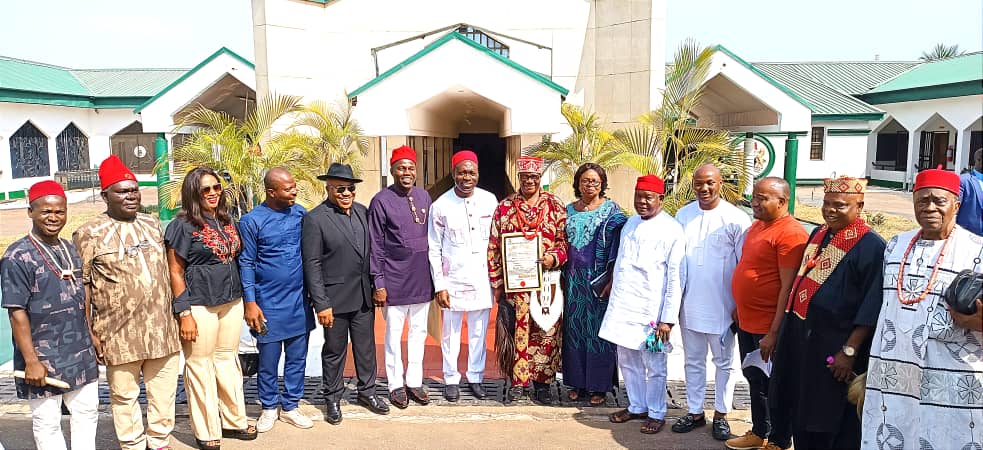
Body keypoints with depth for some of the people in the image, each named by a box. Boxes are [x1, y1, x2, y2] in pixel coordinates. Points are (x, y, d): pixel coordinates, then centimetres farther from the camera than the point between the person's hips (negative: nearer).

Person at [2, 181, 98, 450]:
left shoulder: (71, 250, 9)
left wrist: (92, 337, 17)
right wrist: (31, 361, -17)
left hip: (81, 355, 6)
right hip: (43, 359, -6)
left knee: (87, 412, 15)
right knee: (47, 423, 6)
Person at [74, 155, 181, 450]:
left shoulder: (152, 224, 9)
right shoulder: (89, 234, -5)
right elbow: (82, 286, -6)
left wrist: (175, 313, 17)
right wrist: (89, 333, -8)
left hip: (162, 330, 4)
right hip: (120, 334, -4)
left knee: (164, 392, 12)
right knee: (124, 396, 9)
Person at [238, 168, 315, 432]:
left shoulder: (300, 213, 2)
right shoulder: (251, 221, -9)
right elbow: (246, 264, -5)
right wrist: (250, 303, -8)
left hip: (299, 301, 4)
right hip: (269, 303, -3)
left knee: (297, 358, 11)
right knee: (268, 360, 9)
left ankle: (290, 406, 27)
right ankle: (269, 408, 28)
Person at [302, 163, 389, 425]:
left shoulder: (362, 211, 6)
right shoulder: (314, 219, -11)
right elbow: (312, 264, -13)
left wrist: (376, 286, 8)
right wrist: (321, 304, -15)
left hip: (364, 296, 5)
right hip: (335, 298, -5)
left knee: (366, 347, 16)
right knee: (334, 351, 10)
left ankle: (367, 391, 33)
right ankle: (332, 398, 27)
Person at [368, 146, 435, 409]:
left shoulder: (424, 197, 7)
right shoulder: (381, 201, -8)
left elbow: (431, 237, 11)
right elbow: (375, 246, -7)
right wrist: (378, 283, -9)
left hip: (422, 279, 5)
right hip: (394, 280, -4)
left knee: (419, 332, 12)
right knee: (394, 334, 7)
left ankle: (414, 382, 25)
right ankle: (396, 385, 21)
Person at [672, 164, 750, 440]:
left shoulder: (737, 219, -9)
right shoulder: (682, 215, 3)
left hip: (722, 306, -4)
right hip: (689, 304, 4)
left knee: (724, 362, 12)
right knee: (693, 361, 15)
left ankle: (721, 414, 25)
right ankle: (695, 412, 28)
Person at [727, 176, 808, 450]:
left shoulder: (790, 234, -18)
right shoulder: (757, 226, 10)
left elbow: (789, 287, -21)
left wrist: (774, 333, -22)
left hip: (769, 327, -9)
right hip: (747, 323, 9)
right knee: (755, 380, 20)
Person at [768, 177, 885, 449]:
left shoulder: (871, 246, -14)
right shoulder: (819, 235, 9)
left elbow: (870, 309, -16)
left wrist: (849, 351, -18)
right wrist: (787, 333, 18)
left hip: (834, 348, -7)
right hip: (801, 340, 7)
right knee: (800, 416, 17)